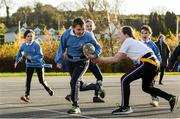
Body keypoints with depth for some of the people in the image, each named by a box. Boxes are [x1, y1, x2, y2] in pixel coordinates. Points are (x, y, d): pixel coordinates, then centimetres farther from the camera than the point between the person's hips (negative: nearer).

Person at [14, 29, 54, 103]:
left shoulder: (36, 45, -19)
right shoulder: (24, 45, -4)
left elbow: (40, 56, -24)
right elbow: (20, 52, 17)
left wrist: (31, 57, -34)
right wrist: (17, 61, 21)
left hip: (38, 64, -3)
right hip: (29, 65, 3)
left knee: (41, 81, 5)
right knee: (28, 80, -11)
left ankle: (48, 89, 35)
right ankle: (26, 96, -12)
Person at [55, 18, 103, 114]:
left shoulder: (88, 36, -22)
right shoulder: (67, 35, -16)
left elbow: (98, 48, -9)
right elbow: (62, 47, 1)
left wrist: (94, 55, -29)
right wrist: (59, 61, 0)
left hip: (82, 62, -5)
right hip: (70, 61, 5)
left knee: (74, 81, -22)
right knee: (74, 83, 19)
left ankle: (75, 106, -16)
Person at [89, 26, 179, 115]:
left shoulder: (127, 41, -1)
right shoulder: (133, 42, 27)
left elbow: (116, 59, -6)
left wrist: (98, 59, -3)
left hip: (147, 63, -10)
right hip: (154, 64, 10)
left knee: (125, 80, -6)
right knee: (146, 87, 26)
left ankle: (125, 107, -7)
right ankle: (171, 98, 23)